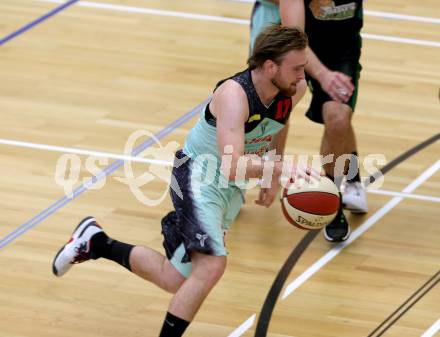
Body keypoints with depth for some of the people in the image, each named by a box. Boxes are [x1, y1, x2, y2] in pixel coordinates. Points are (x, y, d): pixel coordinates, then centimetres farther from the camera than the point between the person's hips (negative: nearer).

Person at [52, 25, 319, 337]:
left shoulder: (289, 92, -9)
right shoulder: (234, 94, -32)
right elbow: (232, 166, -42)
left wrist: (272, 178, 16)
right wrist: (282, 167, -55)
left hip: (231, 187, 8)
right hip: (198, 174, -8)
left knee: (176, 281, 12)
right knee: (212, 265, -30)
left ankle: (94, 243, 31)